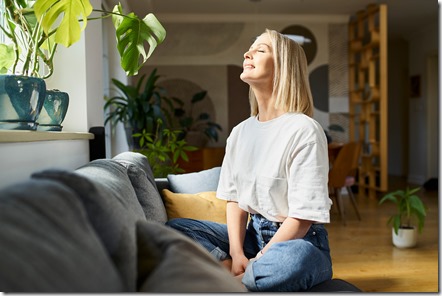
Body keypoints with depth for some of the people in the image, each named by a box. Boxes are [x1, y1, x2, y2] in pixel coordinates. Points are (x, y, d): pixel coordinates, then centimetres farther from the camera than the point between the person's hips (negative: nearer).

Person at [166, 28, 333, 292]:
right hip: (252, 233, 6)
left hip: (298, 240, -6)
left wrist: (257, 261, -18)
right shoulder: (239, 133, 7)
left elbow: (302, 217, -16)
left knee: (294, 258, -40)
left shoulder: (304, 130, -14)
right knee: (174, 229, -7)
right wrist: (236, 254, -12)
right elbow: (234, 199, 4)